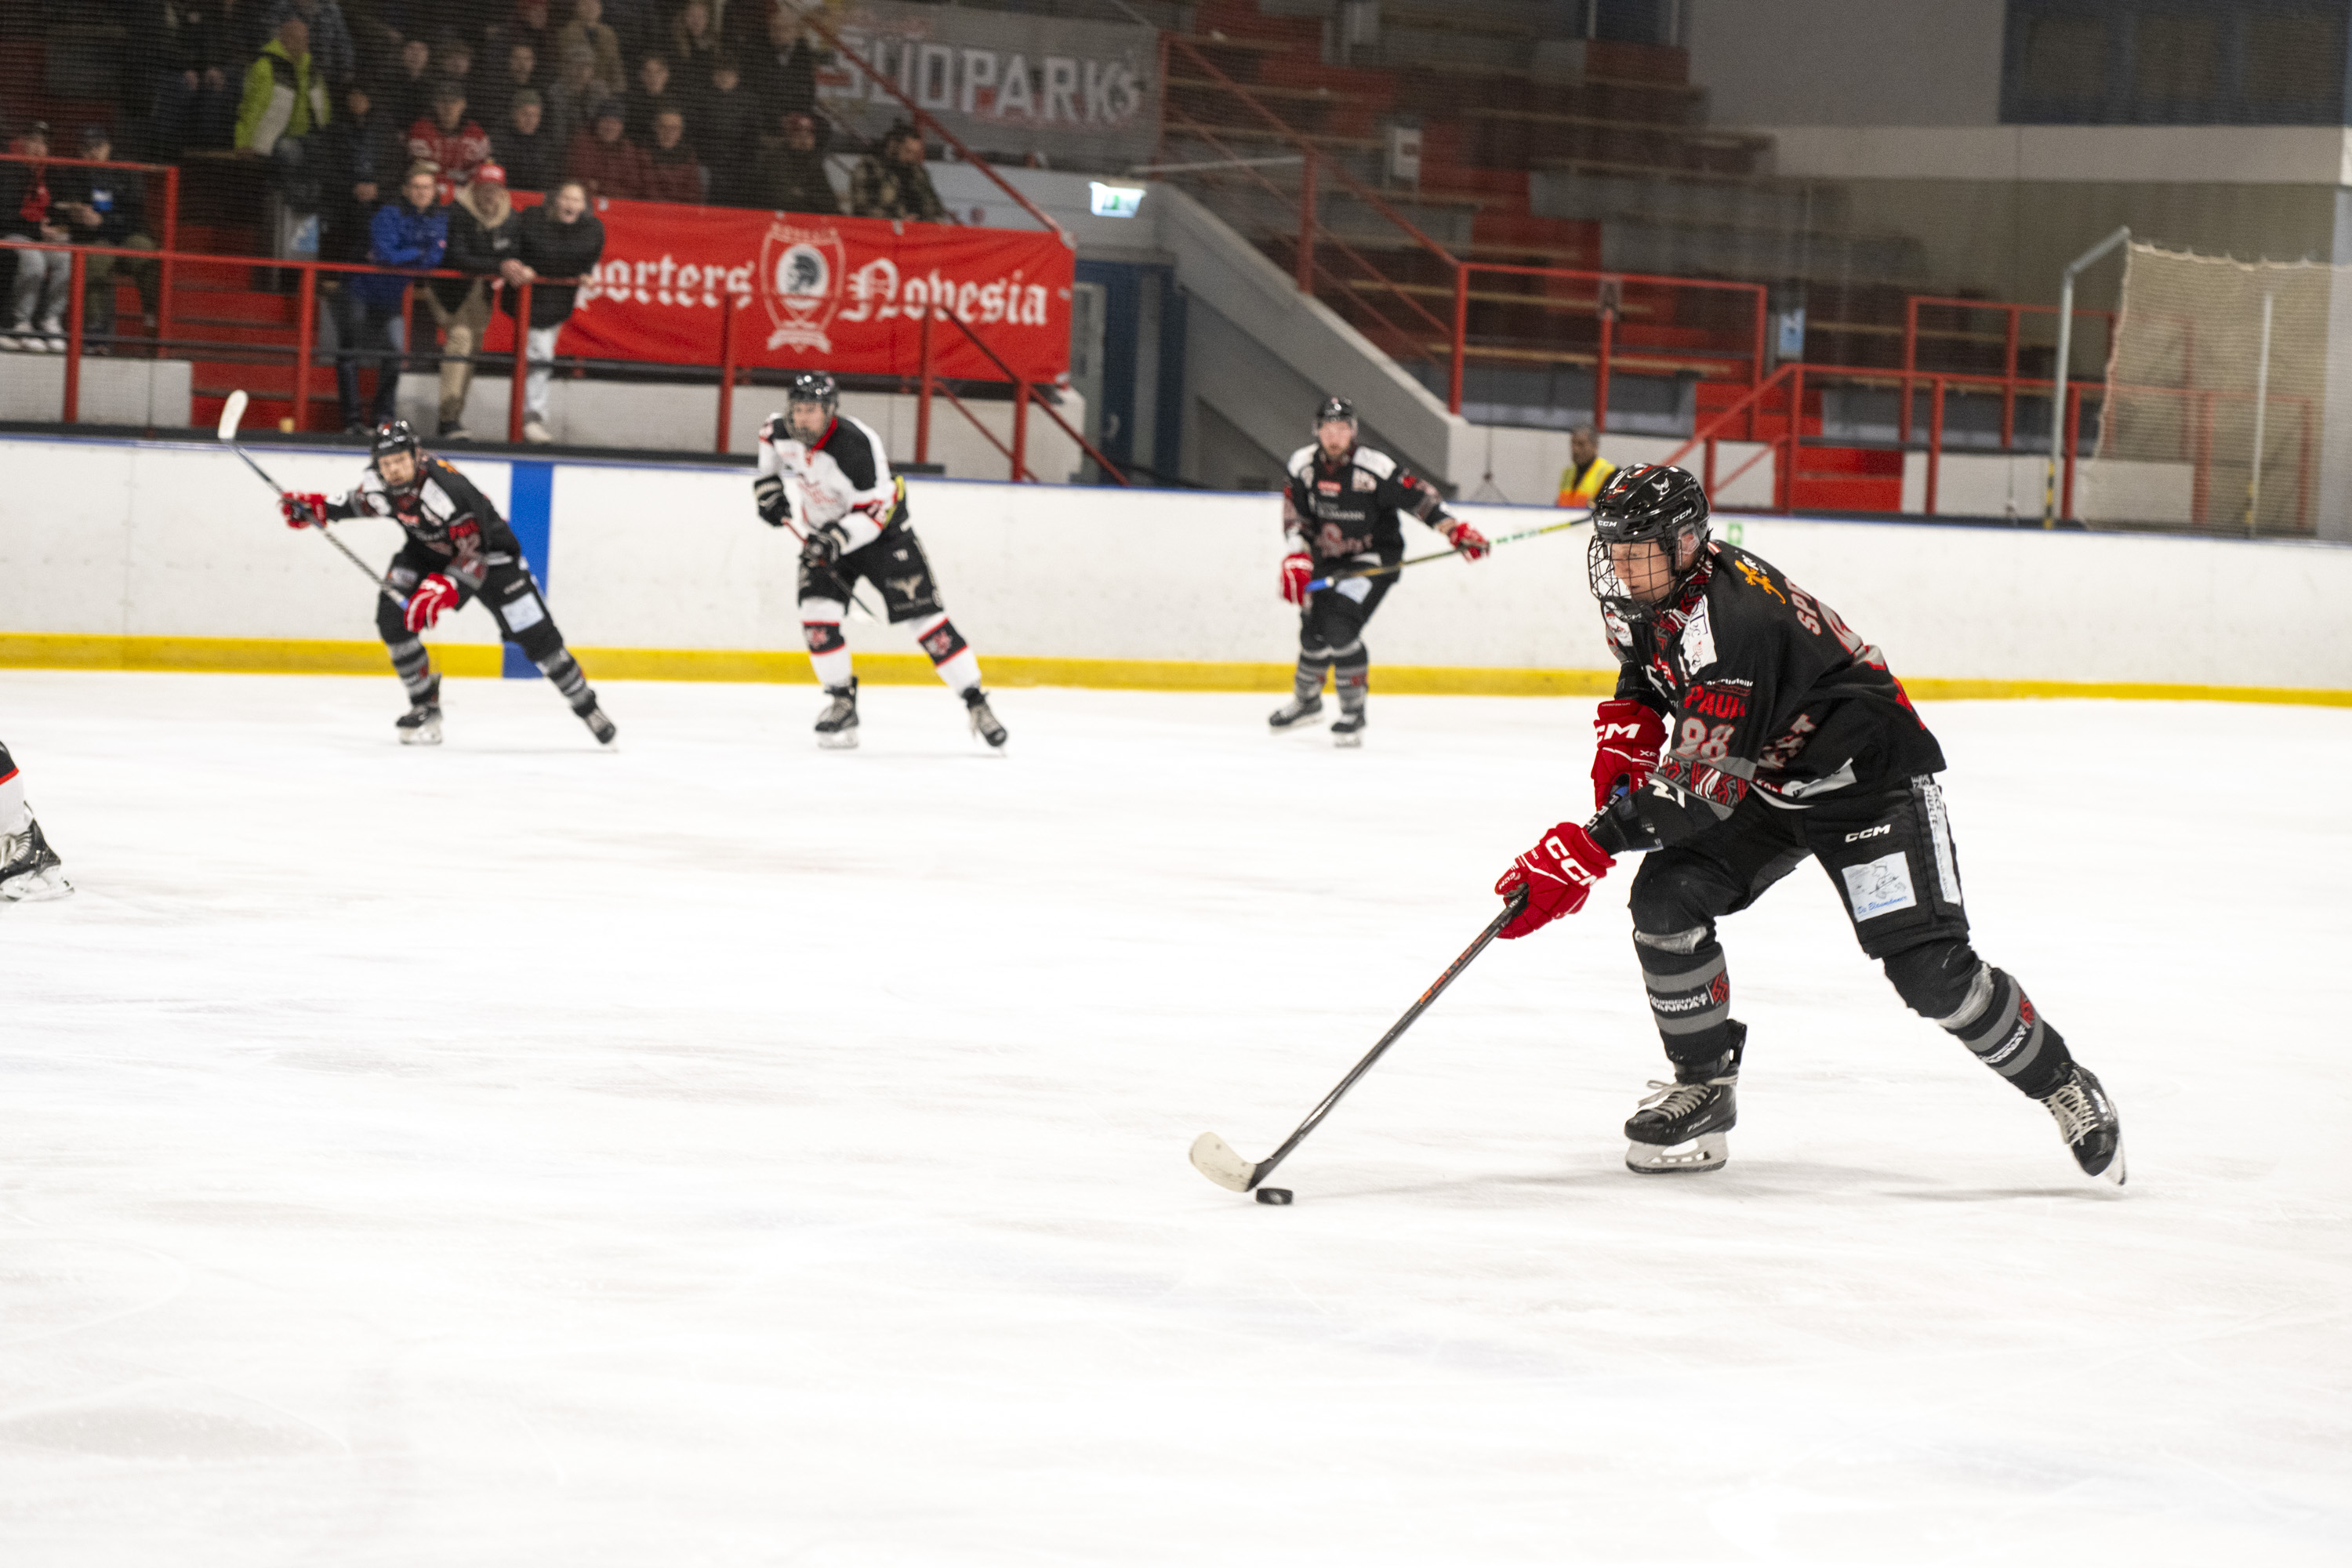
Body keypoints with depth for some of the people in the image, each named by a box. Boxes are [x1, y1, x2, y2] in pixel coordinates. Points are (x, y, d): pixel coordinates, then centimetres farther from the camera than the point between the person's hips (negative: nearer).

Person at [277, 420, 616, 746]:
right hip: (429, 549, 6)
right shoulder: (376, 483, -17)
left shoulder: (445, 488, -37)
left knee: (535, 635, -9)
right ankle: (426, 707, -1)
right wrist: (316, 508, -6)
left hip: (489, 549, -5)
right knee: (392, 615, -17)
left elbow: (473, 550, -34)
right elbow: (357, 504, 8)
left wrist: (443, 587, -44)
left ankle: (585, 705, 11)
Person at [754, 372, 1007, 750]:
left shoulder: (857, 445, -32)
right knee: (818, 616, -15)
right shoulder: (781, 431, -13)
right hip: (823, 531, 5)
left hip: (881, 532, -5)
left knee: (927, 619, -10)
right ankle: (841, 702, 0)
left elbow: (876, 509, -29)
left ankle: (977, 704, -5)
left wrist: (838, 538, -42)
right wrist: (768, 486, 5)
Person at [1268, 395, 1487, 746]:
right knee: (1314, 632, 8)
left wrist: (1455, 530, -24)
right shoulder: (1304, 464, -6)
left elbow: (1419, 495, -17)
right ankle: (1306, 699, 38)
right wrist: (1297, 555, -12)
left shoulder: (1374, 468, -22)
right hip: (1327, 559, 5)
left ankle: (1353, 713, -10)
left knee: (1340, 627, -22)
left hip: (1375, 558, -5)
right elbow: (1295, 513, 1)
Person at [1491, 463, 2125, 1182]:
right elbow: (1646, 671, 19)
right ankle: (1704, 1086, 4)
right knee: (1665, 899, -12)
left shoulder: (1728, 619, -35)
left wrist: (1590, 847, -40)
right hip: (1765, 776, 8)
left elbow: (1703, 785, -37)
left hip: (1864, 770, -8)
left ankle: (2061, 1084, 4)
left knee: (1928, 966, -16)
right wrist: (1627, 727, -1)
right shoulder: (1648, 592, -7)